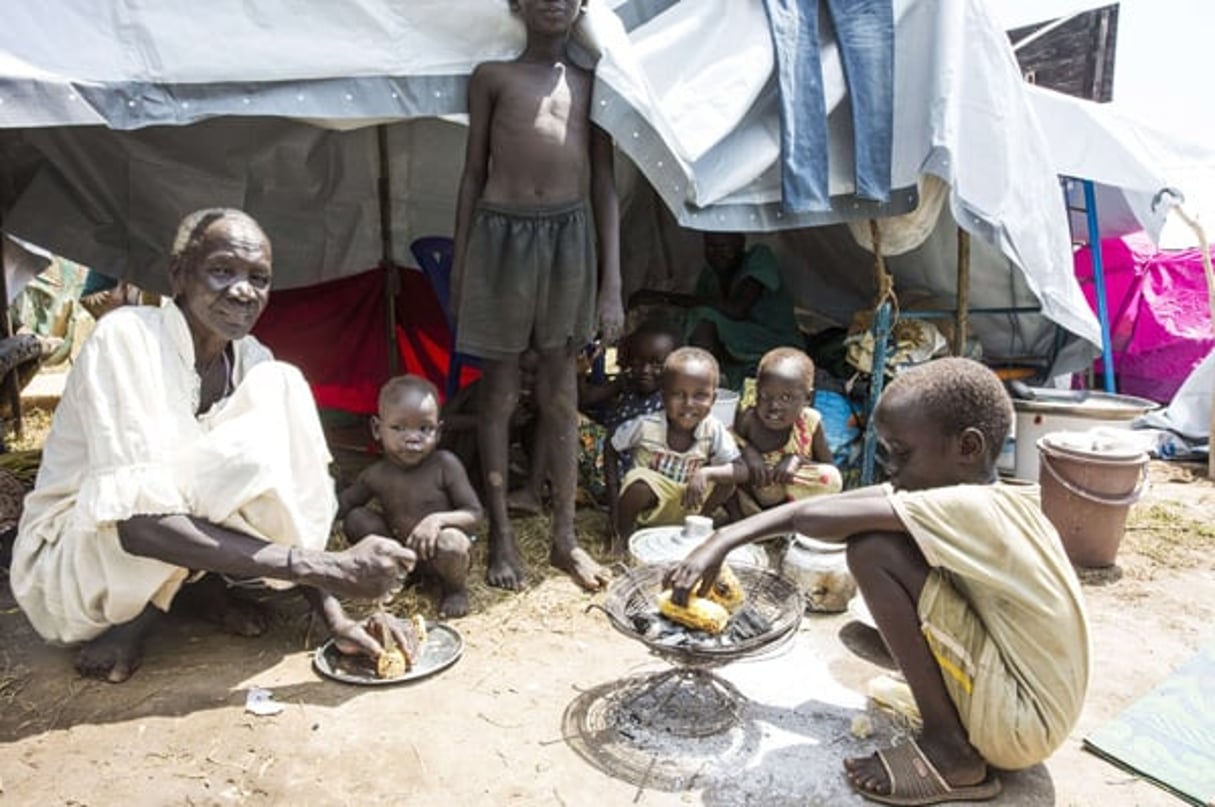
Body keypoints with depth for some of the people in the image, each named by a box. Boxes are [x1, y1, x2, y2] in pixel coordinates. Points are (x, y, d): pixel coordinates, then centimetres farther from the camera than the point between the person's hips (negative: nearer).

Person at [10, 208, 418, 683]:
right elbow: (136, 522, -35)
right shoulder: (125, 337, -24)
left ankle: (196, 584, -4)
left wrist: (336, 617, -18)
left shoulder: (251, 359, -5)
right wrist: (327, 568, -39)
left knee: (281, 387, -11)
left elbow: (291, 503, -4)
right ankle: (135, 624, -11)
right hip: (64, 567, -6)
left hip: (159, 560, 6)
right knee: (247, 455, -30)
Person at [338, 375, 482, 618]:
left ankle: (455, 588, -2)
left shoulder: (445, 464, -20)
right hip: (400, 548, 4)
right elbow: (342, 504, 2)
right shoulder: (376, 475, -9)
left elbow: (474, 514, -19)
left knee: (450, 542, -37)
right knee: (356, 519, -11)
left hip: (436, 551, -4)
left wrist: (438, 519, -36)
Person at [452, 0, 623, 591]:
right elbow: (474, 173, 7)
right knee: (499, 393, 5)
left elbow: (604, 185, 7)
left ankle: (565, 536, 20)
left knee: (561, 393, 8)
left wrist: (612, 283, 1)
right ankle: (501, 536, 18)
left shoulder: (589, 83, 10)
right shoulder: (492, 75, 6)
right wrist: (458, 264, 3)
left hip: (568, 237, 2)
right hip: (503, 235, -1)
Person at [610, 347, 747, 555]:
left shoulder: (714, 430, -18)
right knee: (639, 480, -36)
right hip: (649, 502, -3)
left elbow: (741, 471, -22)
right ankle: (622, 534, -7)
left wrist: (706, 473, -39)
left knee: (725, 481, -20)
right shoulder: (645, 426, -23)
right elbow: (611, 449, -8)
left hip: (686, 506, 3)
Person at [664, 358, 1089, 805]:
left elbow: (819, 516, -30)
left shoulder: (976, 509, -25)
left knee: (875, 550, -20)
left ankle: (949, 749, -7)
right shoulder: (978, 501, 1)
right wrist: (721, 542, -10)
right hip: (1013, 700, 9)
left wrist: (721, 543, -19)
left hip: (1024, 722, -9)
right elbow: (824, 506, -5)